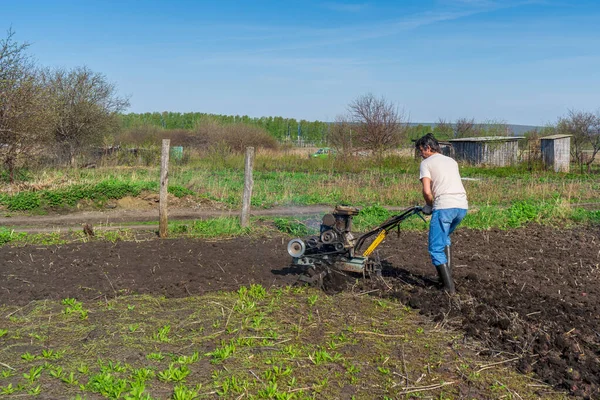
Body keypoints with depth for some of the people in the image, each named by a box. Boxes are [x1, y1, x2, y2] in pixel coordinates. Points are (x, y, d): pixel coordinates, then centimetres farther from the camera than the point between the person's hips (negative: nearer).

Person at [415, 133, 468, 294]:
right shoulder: (452, 161, 25)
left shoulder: (426, 163, 5)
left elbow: (427, 191, -6)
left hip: (444, 207, -7)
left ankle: (449, 286, -3)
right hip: (462, 206, 7)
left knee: (436, 248, 1)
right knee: (445, 238, 29)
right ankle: (448, 274, 25)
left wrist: (429, 205, 13)